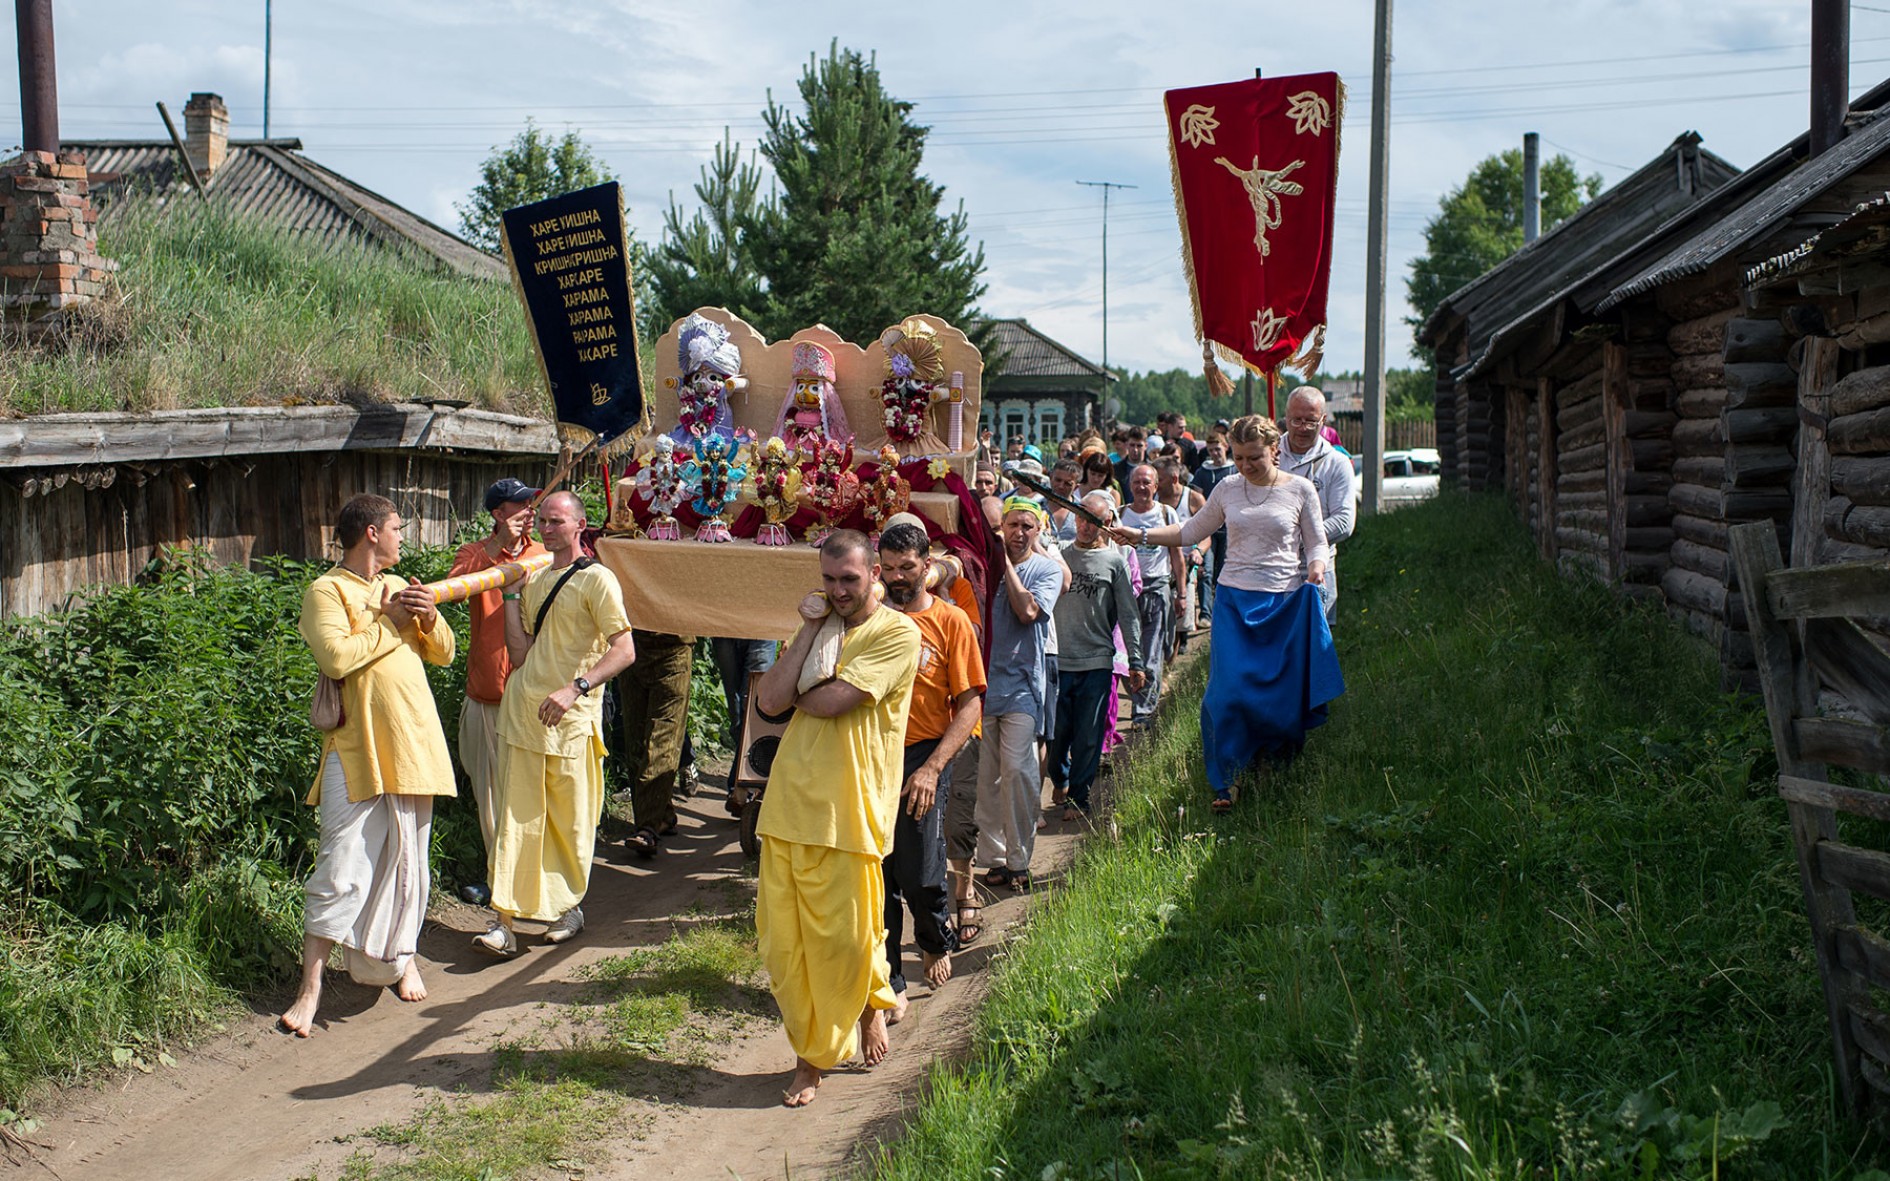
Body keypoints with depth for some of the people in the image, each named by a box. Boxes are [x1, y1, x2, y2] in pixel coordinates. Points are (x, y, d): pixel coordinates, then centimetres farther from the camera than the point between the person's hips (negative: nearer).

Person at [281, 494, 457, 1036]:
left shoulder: (397, 587, 17)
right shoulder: (326, 591, -4)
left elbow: (443, 653, 17)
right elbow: (336, 656, -21)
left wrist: (428, 616, -3)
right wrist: (389, 622, -10)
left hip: (413, 742, 6)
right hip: (356, 747, -6)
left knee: (406, 861, 12)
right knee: (340, 869, -7)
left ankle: (401, 957, 29)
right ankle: (311, 988, -2)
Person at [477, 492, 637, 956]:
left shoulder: (596, 579, -6)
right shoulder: (534, 578, 16)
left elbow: (624, 650, -16)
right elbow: (520, 652, 12)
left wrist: (575, 688, -25)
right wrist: (511, 593, 4)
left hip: (570, 717, -5)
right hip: (522, 709, 5)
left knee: (571, 820, 6)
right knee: (516, 816, 0)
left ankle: (569, 906, 24)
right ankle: (506, 921, -1)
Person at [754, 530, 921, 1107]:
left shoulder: (897, 633, -6)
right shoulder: (816, 628, 15)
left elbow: (832, 701, -17)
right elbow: (770, 701, -1)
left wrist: (794, 692, 2)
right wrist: (810, 628, -2)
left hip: (848, 810, -5)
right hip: (788, 800, 6)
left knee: (845, 939, 2)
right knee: (781, 938, 6)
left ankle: (872, 1001, 34)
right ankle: (809, 1054, 21)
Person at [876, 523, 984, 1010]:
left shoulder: (951, 621, -2)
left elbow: (970, 704, -5)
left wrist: (931, 768, -14)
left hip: (923, 757, -3)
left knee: (922, 878, -4)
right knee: (877, 877, 5)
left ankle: (937, 941, 29)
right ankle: (890, 982, 19)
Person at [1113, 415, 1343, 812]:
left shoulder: (1300, 490, 1)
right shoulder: (1228, 489, 7)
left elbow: (1317, 542, 6)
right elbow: (1191, 532, 15)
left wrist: (1316, 566, -15)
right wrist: (1142, 536, 8)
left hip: (1284, 602, -1)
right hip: (1234, 600, 1)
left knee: (1283, 692, 3)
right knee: (1228, 690, -9)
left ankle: (1281, 769, 27)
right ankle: (1227, 781, 0)